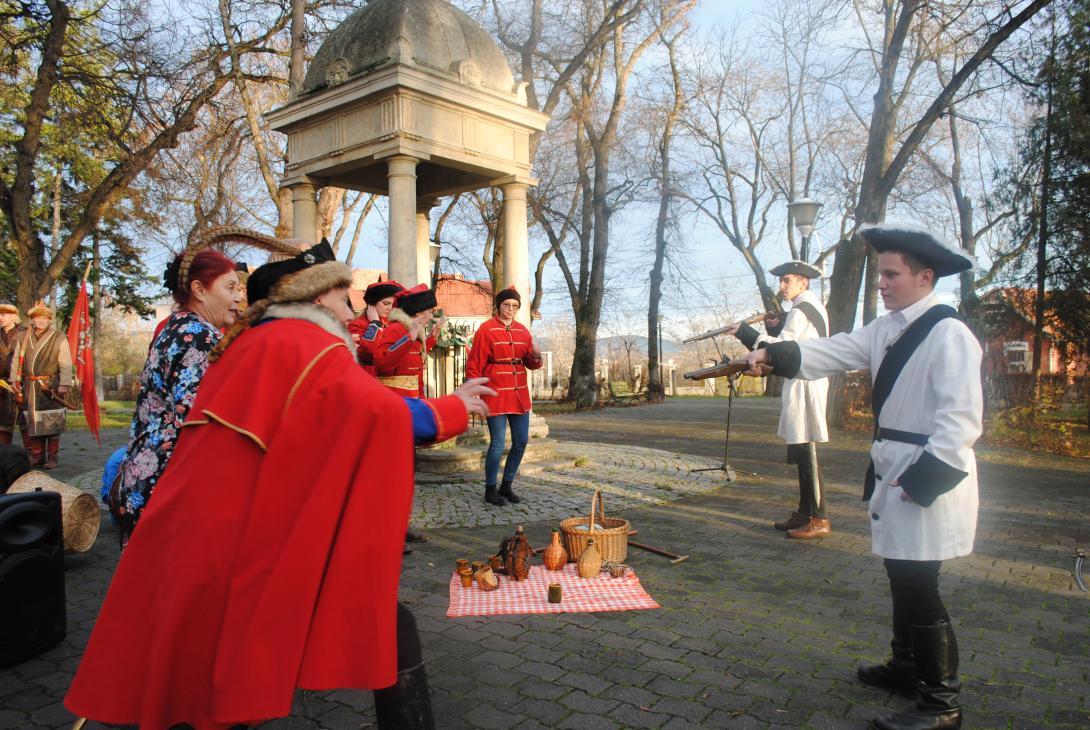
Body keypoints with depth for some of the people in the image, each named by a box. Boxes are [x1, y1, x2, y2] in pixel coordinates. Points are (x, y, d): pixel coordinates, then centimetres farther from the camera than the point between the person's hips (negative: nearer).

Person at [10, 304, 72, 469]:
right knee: (28, 422, 5)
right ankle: (36, 456, 14)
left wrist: (64, 384, -12)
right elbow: (16, 360, 17)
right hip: (28, 387, 4)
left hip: (50, 387, -4)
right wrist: (14, 380, 7)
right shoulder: (24, 338, 13)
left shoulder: (59, 339, 1)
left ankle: (52, 458, 3)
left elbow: (66, 364, -4)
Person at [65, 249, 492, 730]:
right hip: (259, 534, -9)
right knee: (388, 632, -2)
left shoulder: (245, 343, 19)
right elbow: (376, 411, -23)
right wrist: (452, 409, -10)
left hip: (195, 529, 9)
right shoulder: (313, 345, -6)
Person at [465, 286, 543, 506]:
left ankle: (506, 486, 25)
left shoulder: (522, 331, 11)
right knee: (497, 445, -5)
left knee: (521, 442, 9)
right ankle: (490, 490, 12)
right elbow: (474, 365, -7)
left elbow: (530, 363, 15)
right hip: (496, 396, -6)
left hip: (519, 396, 6)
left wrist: (535, 357, -8)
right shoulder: (486, 330, -6)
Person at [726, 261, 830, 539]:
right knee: (801, 453, 13)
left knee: (805, 453, -8)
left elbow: (782, 349, -20)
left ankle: (819, 519, -3)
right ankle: (804, 513, 20)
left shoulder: (800, 310, -13)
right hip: (805, 383, 11)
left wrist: (745, 332, -20)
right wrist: (777, 327, 7)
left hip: (803, 386, -11)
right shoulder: (813, 306, 18)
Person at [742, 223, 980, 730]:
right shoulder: (885, 329, 9)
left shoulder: (949, 334, -17)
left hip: (931, 477, -9)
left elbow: (961, 420, -22)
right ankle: (906, 666, 39)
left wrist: (923, 478, -23)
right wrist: (773, 354, -13)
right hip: (893, 470, 9)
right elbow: (831, 353, 2)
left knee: (917, 585, -4)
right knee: (901, 572, 20)